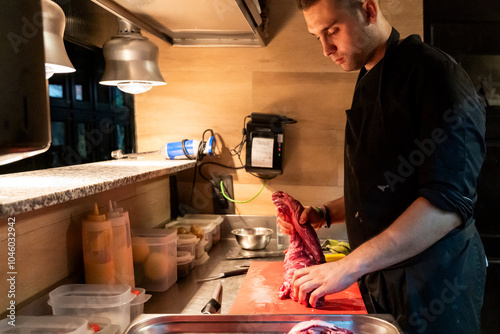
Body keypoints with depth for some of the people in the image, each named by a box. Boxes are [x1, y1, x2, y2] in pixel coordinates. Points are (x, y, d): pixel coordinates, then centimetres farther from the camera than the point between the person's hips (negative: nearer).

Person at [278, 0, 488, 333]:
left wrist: (351, 265, -27)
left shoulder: (434, 72, -16)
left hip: (433, 289, -7)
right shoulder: (369, 86, 11)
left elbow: (449, 201, -26)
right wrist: (325, 214, 4)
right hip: (376, 281, 8)